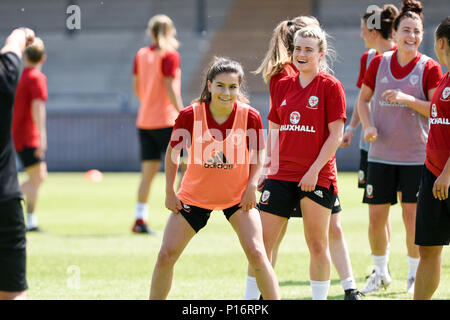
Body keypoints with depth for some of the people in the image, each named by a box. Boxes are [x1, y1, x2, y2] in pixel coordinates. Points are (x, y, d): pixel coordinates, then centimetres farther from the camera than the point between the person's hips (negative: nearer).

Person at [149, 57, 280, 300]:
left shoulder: (250, 116, -17)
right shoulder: (190, 115, -18)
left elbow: (257, 155, 0)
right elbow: (172, 152, -1)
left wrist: (251, 186, -15)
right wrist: (169, 192, -2)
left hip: (238, 196, -1)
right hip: (194, 196, 1)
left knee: (256, 254, -14)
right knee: (166, 256, -2)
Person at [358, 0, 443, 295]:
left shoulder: (429, 68, -5)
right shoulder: (379, 63, 3)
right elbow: (363, 99, 13)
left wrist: (408, 99, -23)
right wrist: (368, 126, -5)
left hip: (415, 156, -3)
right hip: (381, 155, 3)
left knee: (412, 218, -1)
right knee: (376, 216, 4)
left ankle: (415, 273, 17)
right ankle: (381, 273, 22)